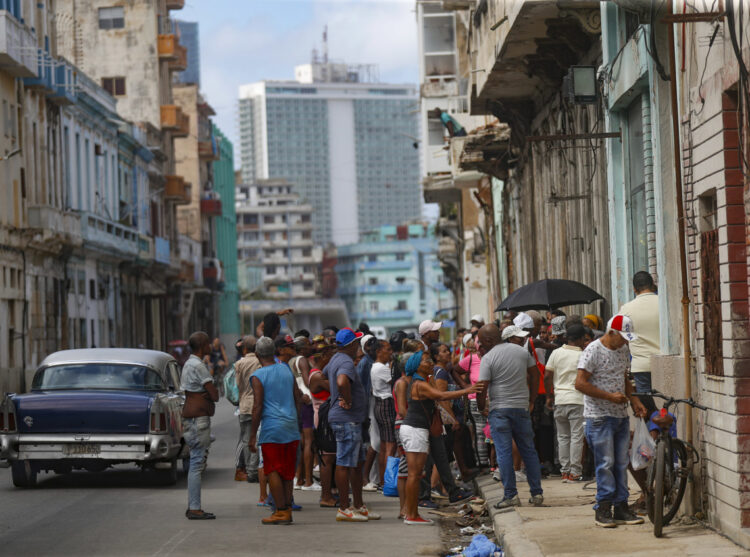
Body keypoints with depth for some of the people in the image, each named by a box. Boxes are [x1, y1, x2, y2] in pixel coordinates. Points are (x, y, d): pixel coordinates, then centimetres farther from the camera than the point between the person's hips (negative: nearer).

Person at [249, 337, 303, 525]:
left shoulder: (258, 376, -9)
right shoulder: (286, 370, 9)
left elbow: (257, 407, -12)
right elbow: (298, 397, 14)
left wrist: (253, 435, -7)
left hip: (272, 429, -6)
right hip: (291, 428, 6)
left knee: (273, 471, -1)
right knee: (287, 471, 12)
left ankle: (281, 511, -5)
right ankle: (287, 509, 13)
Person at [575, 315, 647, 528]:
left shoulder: (623, 350, 12)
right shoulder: (593, 351, -12)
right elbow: (580, 383, -17)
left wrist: (634, 400, 9)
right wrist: (610, 396, -18)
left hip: (620, 415, 7)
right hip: (600, 416, -7)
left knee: (621, 463, 8)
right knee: (605, 463, -6)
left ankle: (621, 508, 13)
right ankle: (603, 509, 0)